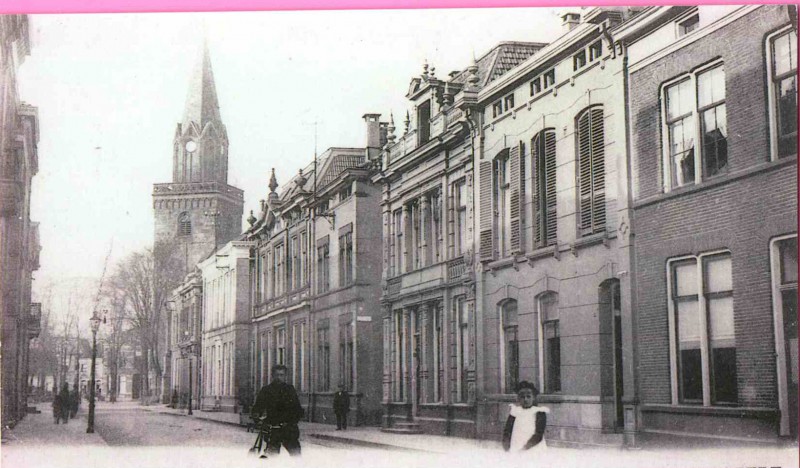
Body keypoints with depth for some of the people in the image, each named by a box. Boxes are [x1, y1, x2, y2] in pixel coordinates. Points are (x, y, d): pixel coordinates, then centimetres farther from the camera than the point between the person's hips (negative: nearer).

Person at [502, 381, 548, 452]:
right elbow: (507, 432, 6)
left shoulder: (539, 412, 4)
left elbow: (538, 435, -6)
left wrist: (525, 448, -17)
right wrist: (506, 450, -9)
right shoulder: (515, 411, 13)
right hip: (514, 451, 2)